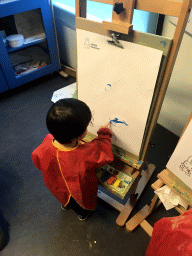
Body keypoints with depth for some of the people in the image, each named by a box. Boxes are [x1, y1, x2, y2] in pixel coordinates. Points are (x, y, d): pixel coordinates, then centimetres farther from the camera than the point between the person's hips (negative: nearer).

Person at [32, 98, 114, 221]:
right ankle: (83, 213, 68)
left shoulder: (45, 147, -36)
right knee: (84, 204, 35)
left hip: (57, 187, 4)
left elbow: (37, 162, -13)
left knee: (65, 198, 41)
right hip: (80, 191, -3)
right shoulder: (86, 155, -49)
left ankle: (65, 204, 74)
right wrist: (104, 133, -11)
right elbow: (105, 152, -27)